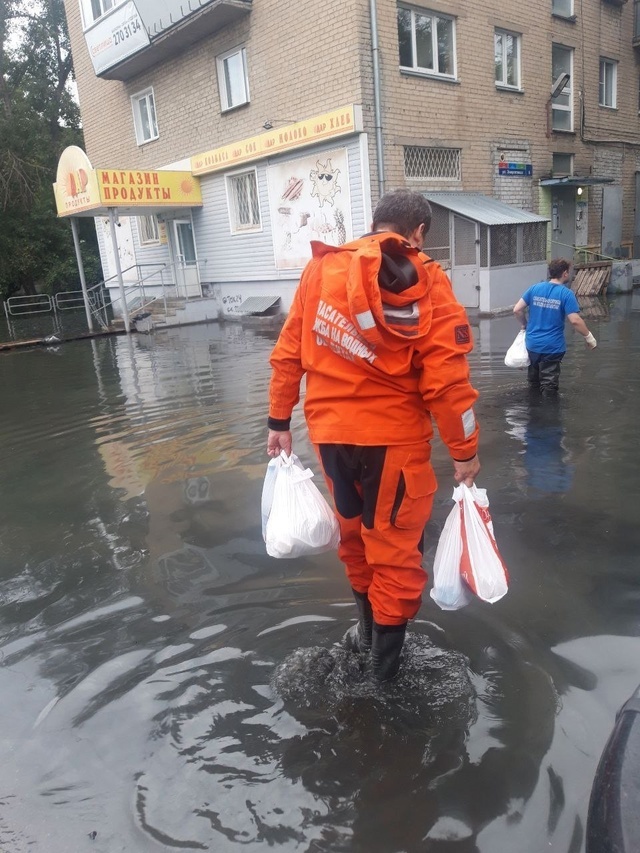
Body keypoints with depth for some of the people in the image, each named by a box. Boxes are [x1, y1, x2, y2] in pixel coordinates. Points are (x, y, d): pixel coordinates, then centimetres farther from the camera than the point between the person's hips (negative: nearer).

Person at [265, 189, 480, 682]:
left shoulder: (320, 268, 3)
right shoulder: (426, 286, -9)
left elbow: (288, 353, 4)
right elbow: (447, 382, -14)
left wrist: (279, 422, 11)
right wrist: (465, 451, -4)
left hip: (329, 431, 5)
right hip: (392, 436, -4)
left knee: (354, 530, 24)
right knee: (394, 544, 13)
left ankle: (368, 627, 44)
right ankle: (386, 657, 29)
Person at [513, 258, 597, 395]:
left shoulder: (534, 288, 0)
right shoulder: (566, 293, -12)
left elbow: (517, 309, -1)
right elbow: (575, 320, -17)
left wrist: (524, 325, 16)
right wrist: (588, 337, -3)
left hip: (532, 343, 5)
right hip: (552, 346, -4)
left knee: (534, 382, 23)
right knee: (549, 386, 5)